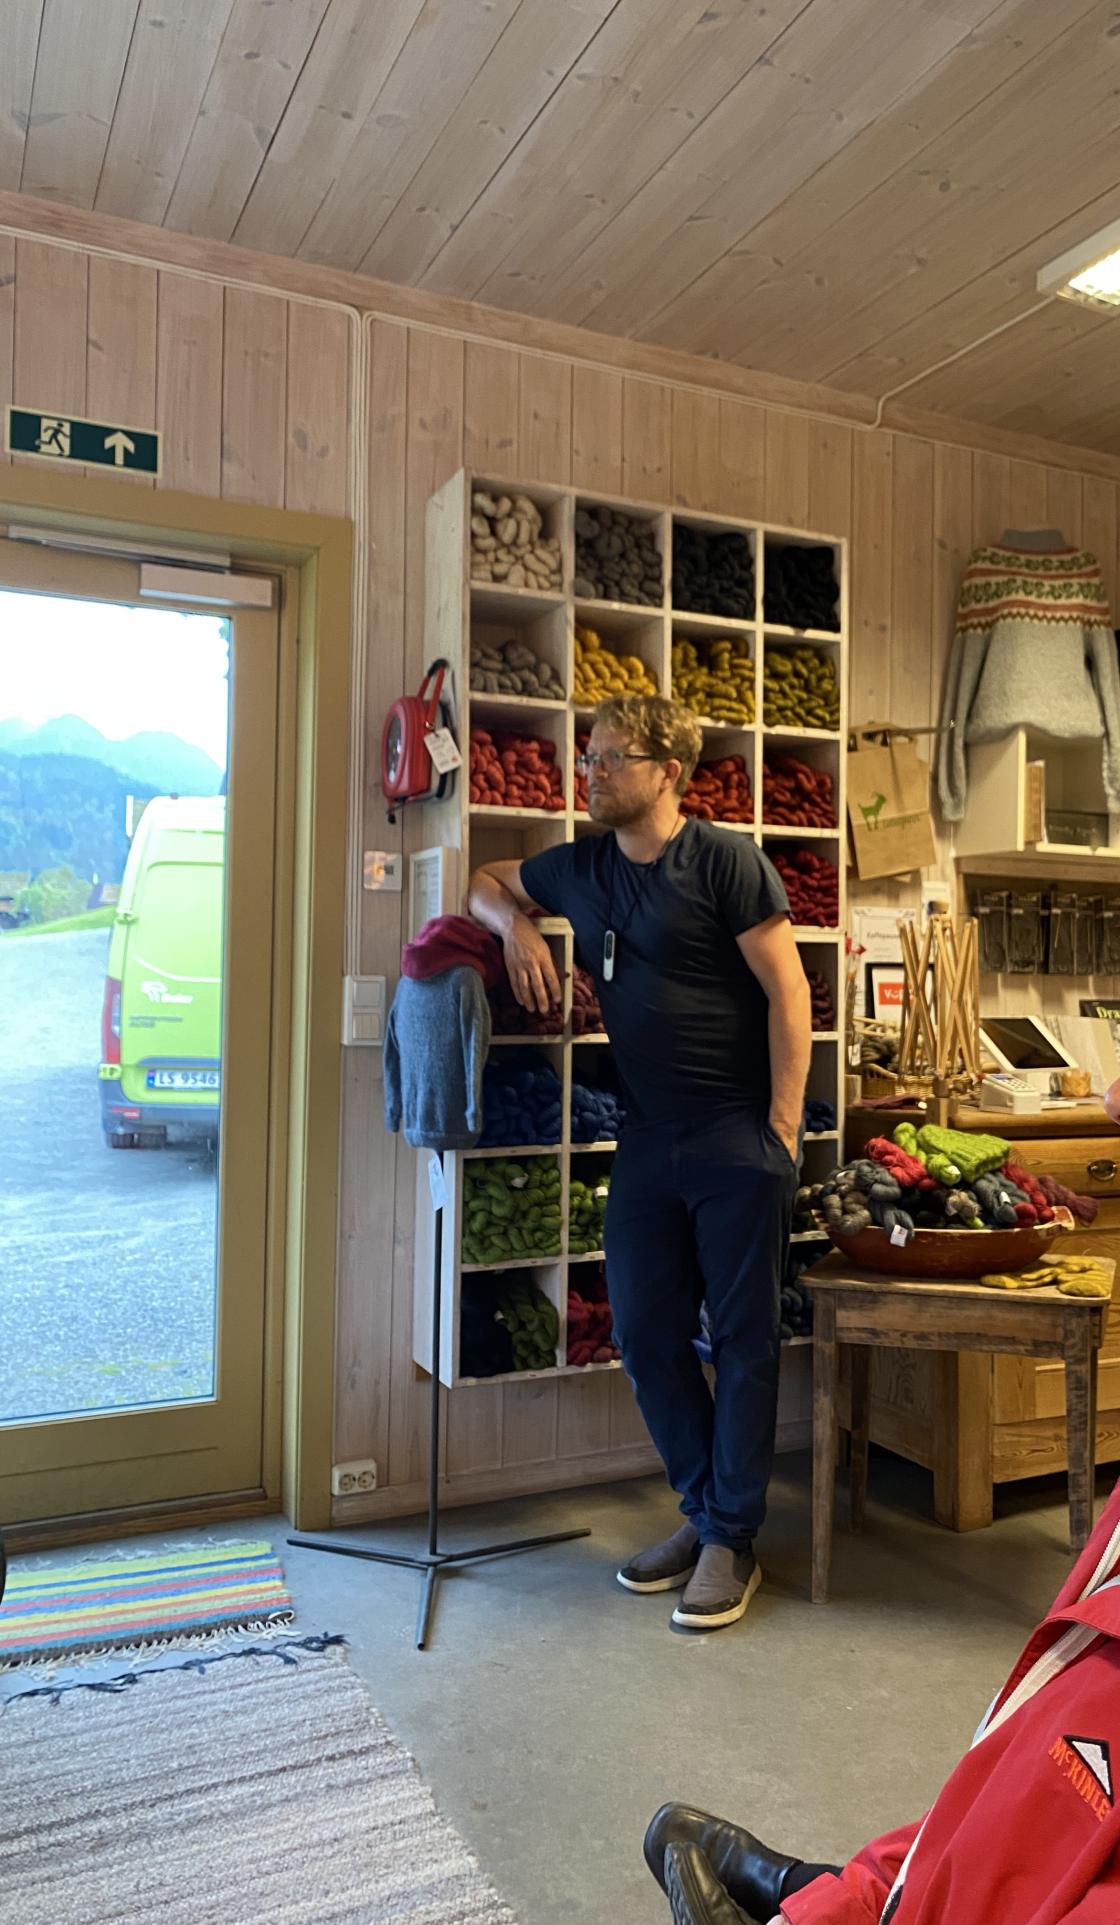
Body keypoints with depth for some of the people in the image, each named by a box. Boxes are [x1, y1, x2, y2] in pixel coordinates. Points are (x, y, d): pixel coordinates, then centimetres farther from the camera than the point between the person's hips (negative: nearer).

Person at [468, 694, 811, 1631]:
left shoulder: (727, 861, -10)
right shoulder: (581, 867, 9)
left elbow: (788, 993, -11)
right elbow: (488, 881, 27)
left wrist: (780, 1129, -15)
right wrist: (517, 925, 3)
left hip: (738, 1136, -6)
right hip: (647, 1138, 7)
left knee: (743, 1338, 5)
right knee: (646, 1335, 11)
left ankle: (734, 1542, 20)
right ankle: (705, 1512, 30)